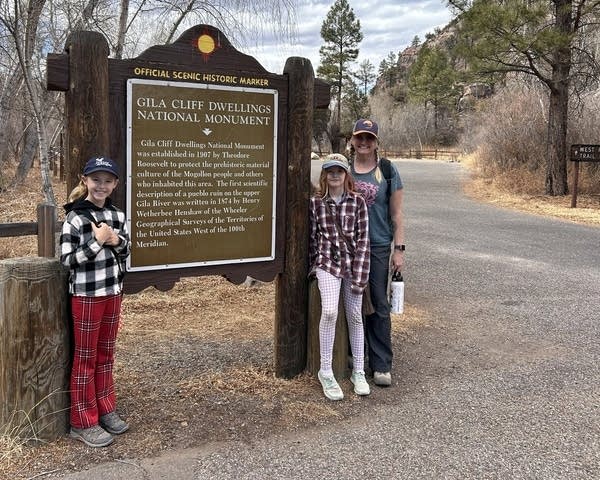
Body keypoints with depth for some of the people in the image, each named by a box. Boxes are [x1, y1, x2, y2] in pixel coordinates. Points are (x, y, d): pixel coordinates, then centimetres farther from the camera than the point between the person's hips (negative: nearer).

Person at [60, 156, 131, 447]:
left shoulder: (117, 215, 5)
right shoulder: (75, 218, -13)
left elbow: (126, 250, 14)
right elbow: (67, 260, -15)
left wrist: (117, 241, -7)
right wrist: (97, 242, -22)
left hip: (113, 292, 6)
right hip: (86, 295, -6)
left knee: (106, 354, 15)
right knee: (85, 358, 4)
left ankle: (105, 410, 29)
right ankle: (83, 423, 14)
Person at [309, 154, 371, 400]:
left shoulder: (358, 202, 0)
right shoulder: (315, 202, 2)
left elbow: (363, 239, -3)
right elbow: (312, 236, 9)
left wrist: (359, 275, -8)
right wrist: (314, 266, 10)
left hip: (353, 262, 1)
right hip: (327, 262, -1)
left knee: (355, 315, 7)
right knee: (329, 311, -20)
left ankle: (358, 372, 21)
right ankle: (325, 371, -7)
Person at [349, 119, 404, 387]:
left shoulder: (387, 170, 0)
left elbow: (396, 214, 1)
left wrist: (399, 249, -5)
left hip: (378, 246, -2)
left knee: (378, 306, 1)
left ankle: (381, 365, 9)